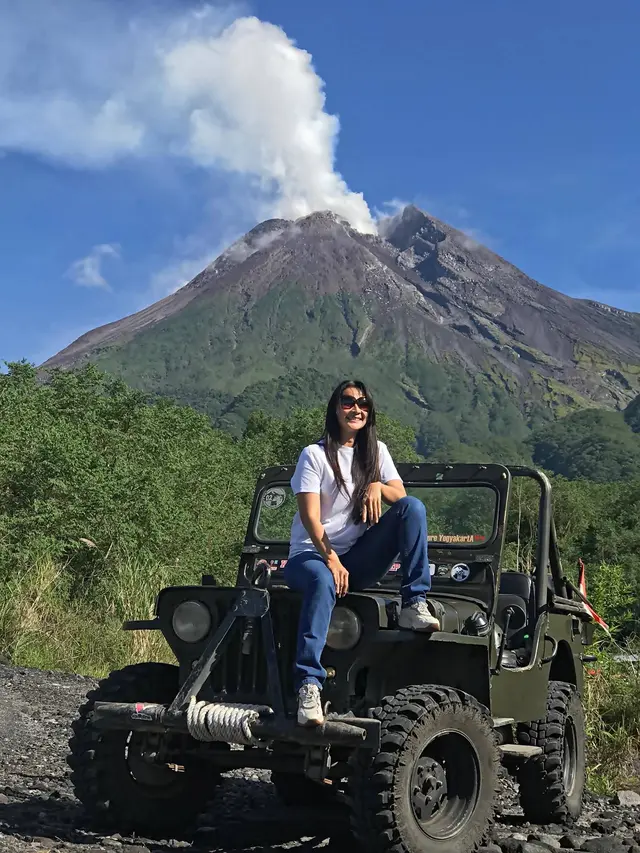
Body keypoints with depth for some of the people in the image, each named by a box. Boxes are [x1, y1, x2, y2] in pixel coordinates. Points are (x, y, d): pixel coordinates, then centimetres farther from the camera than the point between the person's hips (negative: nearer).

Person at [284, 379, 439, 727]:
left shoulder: (376, 450, 13)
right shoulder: (314, 455, -2)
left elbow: (399, 494, 1)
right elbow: (310, 518, -11)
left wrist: (377, 485, -21)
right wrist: (331, 559, -25)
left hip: (358, 559, 4)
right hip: (311, 554, -4)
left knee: (413, 507, -17)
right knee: (323, 583, -41)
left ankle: (414, 604, -23)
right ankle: (308, 686, -47)